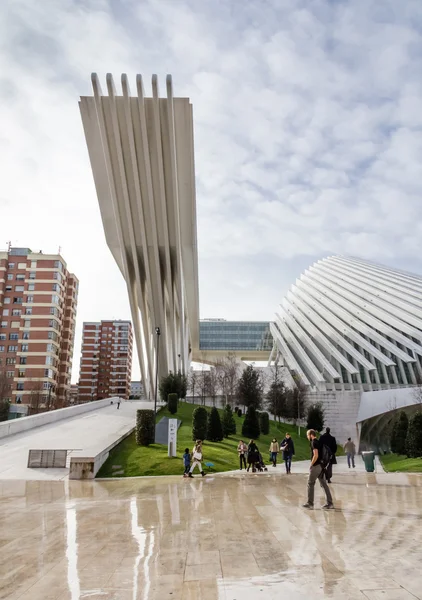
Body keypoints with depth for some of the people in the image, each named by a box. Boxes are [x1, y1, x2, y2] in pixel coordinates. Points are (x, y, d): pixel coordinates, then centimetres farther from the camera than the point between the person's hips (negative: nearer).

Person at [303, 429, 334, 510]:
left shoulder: (314, 443, -14)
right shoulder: (318, 442, 14)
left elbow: (316, 455, -22)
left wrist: (311, 465, -13)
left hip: (316, 466, -9)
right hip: (321, 465, 9)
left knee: (310, 484, 0)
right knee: (323, 484, 10)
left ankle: (310, 504, 5)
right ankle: (330, 503, 11)